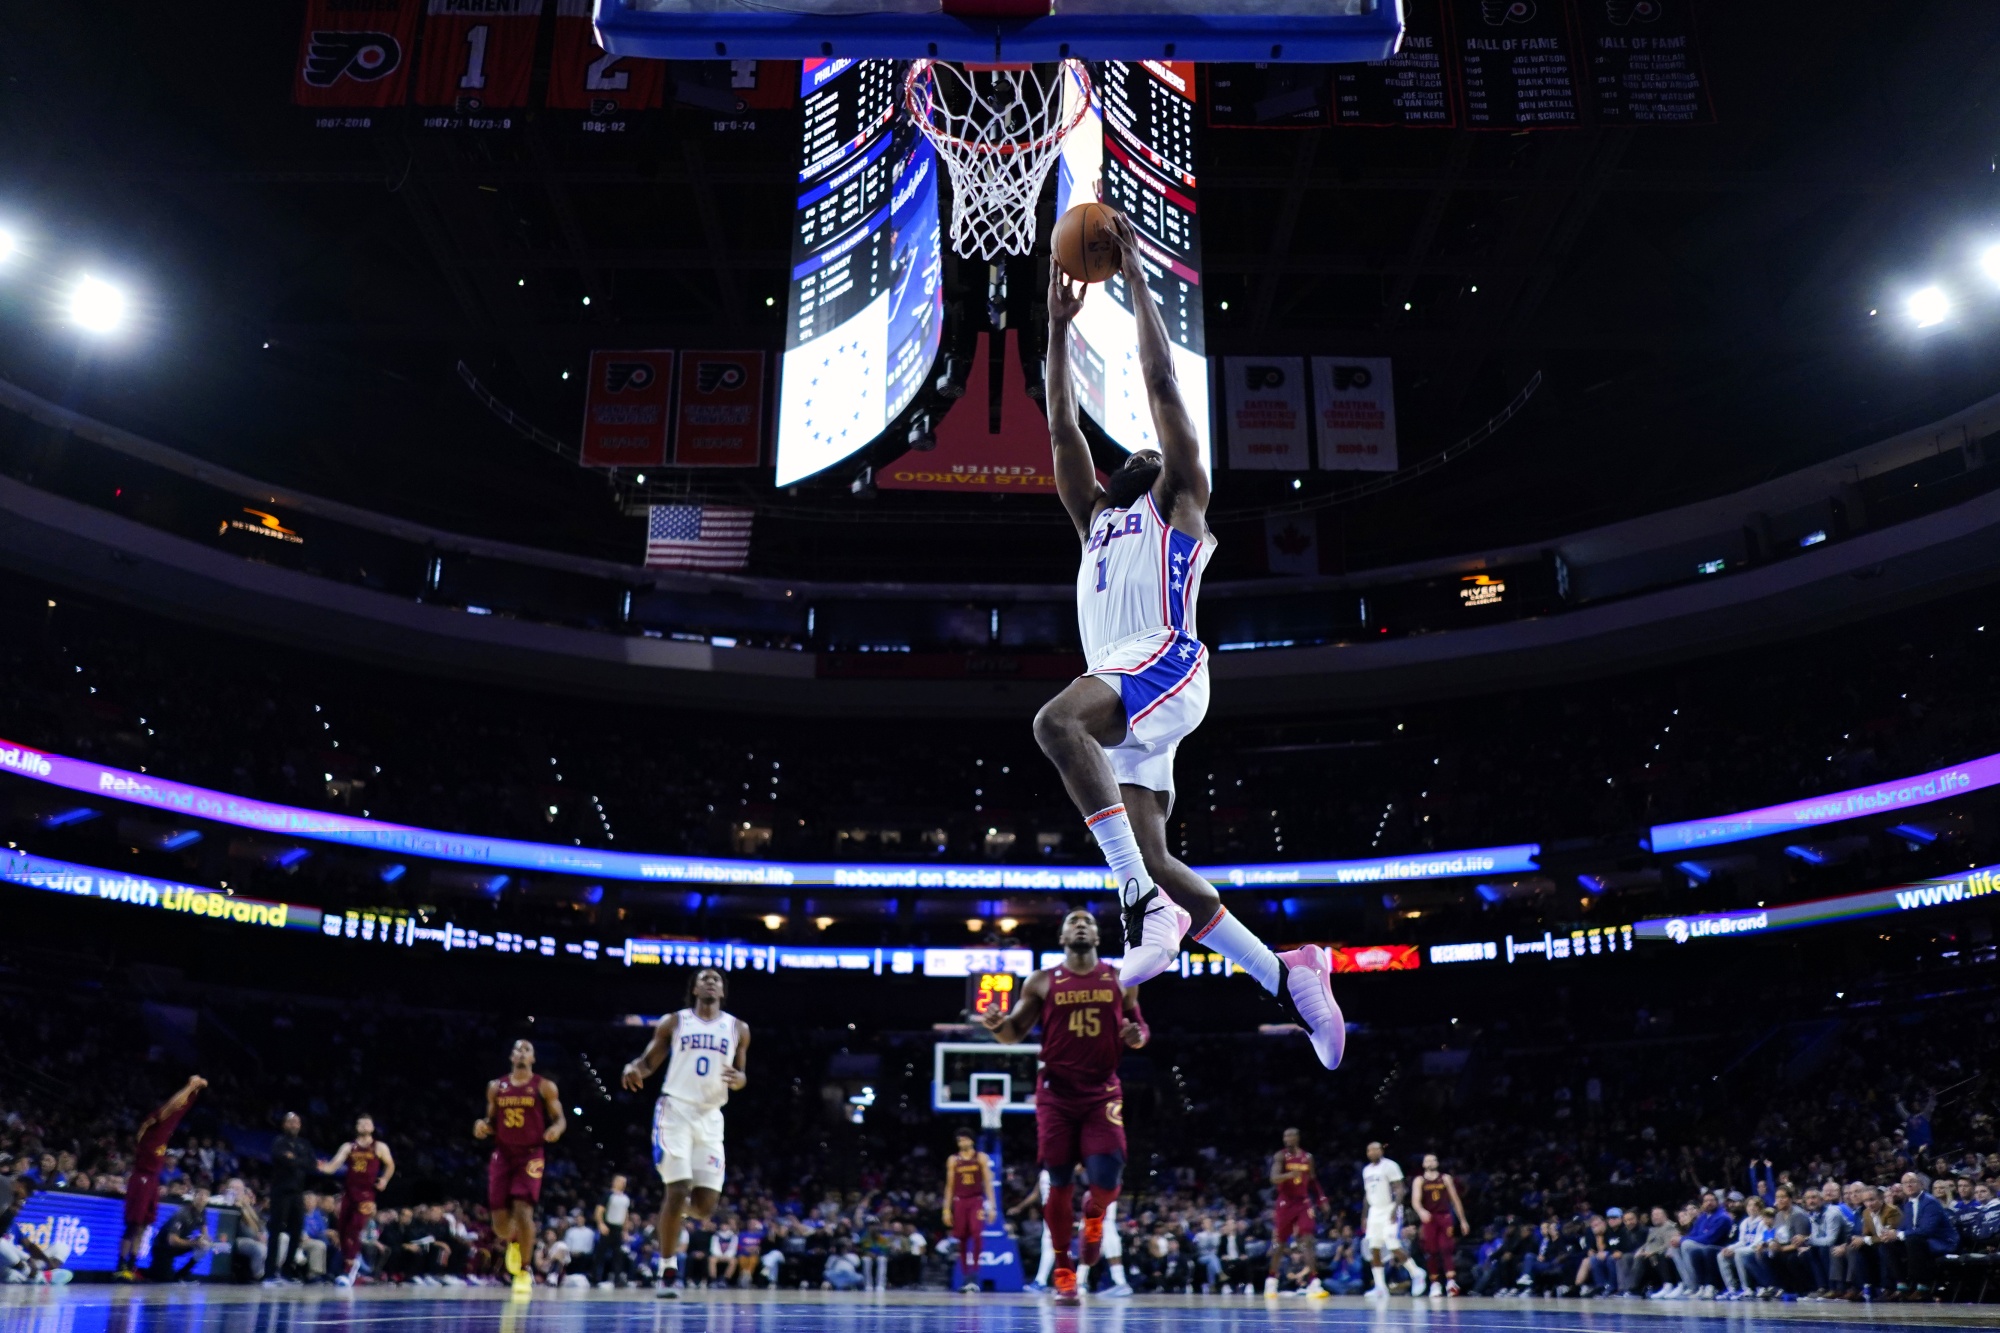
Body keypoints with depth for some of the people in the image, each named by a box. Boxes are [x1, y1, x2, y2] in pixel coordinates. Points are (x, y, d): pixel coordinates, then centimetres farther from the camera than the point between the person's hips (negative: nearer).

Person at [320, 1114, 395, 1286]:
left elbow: (390, 1165, 17)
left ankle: (347, 1272, -13)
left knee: (354, 1230, -15)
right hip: (348, 1191, 4)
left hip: (366, 1193, -4)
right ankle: (353, 1261, 28)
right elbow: (333, 1167, -1)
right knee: (343, 1230, 6)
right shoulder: (348, 1147, 10)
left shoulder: (380, 1147, 5)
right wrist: (321, 1167, -21)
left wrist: (384, 1180, 1)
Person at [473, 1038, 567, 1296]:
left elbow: (560, 1118, 1)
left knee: (523, 1210, -18)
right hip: (502, 1155, 3)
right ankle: (513, 1244, 38)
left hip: (530, 1155, -3)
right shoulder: (496, 1087, 9)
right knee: (500, 1220, 1)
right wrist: (482, 1125, -6)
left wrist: (556, 1128, -22)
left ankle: (524, 1271, -3)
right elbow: (491, 1121, 17)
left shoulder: (545, 1087, 0)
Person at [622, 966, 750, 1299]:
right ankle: (668, 1271, 0)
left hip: (710, 1118, 3)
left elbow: (742, 1076, 15)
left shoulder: (738, 1029, 9)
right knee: (678, 1190, -14)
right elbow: (648, 1062, 8)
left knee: (706, 1203, -2)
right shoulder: (674, 1022, 6)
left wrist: (737, 1079, -10)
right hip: (675, 1110, -2)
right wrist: (633, 1068, -16)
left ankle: (674, 1213, 34)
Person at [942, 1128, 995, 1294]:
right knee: (962, 1240, 3)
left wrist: (991, 1206, -6)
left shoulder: (981, 1158, 4)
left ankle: (974, 1273, -12)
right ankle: (965, 1277, 11)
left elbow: (988, 1183, 2)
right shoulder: (953, 1160, 8)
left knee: (977, 1235, -19)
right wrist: (947, 1209, 4)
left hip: (977, 1200, -2)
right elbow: (950, 1185, 10)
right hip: (960, 1201, 2)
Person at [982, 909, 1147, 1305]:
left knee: (1106, 1180, -12)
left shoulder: (1121, 979, 8)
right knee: (1058, 1184, 1)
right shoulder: (1041, 982, 4)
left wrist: (1137, 1035, -7)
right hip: (1056, 1093, 0)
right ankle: (1063, 1272, 17)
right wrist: (996, 1025, -19)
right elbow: (1015, 1034, 4)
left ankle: (1094, 1215, 26)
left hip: (1102, 1093, 0)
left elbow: (1138, 1025, 17)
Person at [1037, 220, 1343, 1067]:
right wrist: (1058, 327, 29)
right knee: (1149, 858, -4)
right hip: (1117, 688, 7)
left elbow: (1162, 385, 10)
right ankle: (1288, 977, 2)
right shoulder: (1097, 518, 33)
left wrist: (1137, 279, 12)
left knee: (1057, 721, -36)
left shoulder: (1177, 503, 17)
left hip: (1164, 665, -7)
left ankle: (1146, 904, -40)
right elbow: (1062, 430, 30)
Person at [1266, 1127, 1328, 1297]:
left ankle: (1314, 1283, -16)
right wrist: (1290, 1174, -38)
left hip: (1303, 1202, 2)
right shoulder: (1280, 1156, -7)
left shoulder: (1308, 1157, 5)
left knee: (1308, 1240, -12)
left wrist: (1321, 1198, 7)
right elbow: (1274, 1179, -20)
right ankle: (1271, 1280, 26)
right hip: (1285, 1202, -2)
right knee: (1280, 1243, 8)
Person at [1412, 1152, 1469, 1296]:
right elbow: (1415, 1201, -10)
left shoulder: (1446, 1179, 11)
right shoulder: (1419, 1181, 4)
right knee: (1431, 1252, 0)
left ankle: (1451, 1281, -21)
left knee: (1447, 1249, -12)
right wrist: (1421, 1212, -32)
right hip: (1428, 1218, -1)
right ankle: (1435, 1283, 9)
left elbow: (1455, 1200, 14)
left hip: (1444, 1217, 1)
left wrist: (1462, 1221, 10)